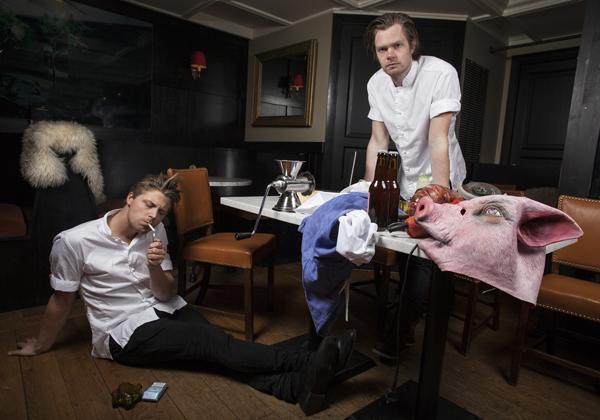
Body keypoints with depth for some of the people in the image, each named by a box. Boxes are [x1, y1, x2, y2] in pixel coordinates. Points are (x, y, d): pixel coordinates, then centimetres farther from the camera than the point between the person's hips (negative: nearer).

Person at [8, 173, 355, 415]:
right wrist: (41, 346, 14)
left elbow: (167, 294, 0)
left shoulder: (154, 233, -1)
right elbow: (62, 300, 2)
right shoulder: (73, 242, -13)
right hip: (124, 331, -4)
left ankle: (299, 387, -41)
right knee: (213, 343, -25)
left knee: (213, 346, -25)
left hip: (166, 310, 5)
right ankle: (309, 364, -34)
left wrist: (155, 268, -20)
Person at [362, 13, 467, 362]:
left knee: (426, 257, -4)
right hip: (403, 182, 5)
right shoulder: (376, 84, -5)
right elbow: (378, 142, -4)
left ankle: (400, 332, 16)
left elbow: (438, 139, -31)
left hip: (437, 180, -5)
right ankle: (410, 319, 37)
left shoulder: (441, 74, -22)